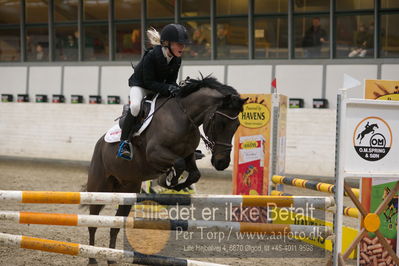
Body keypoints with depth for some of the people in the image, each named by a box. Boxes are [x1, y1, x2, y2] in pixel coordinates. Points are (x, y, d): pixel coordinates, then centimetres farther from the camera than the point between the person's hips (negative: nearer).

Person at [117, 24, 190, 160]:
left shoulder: (176, 59, -12)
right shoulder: (151, 56, -31)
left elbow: (171, 80, -4)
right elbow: (149, 82, -29)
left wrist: (174, 89, -28)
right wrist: (168, 88, -40)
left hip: (159, 86, 6)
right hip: (140, 85, -6)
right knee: (136, 106, -36)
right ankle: (124, 141, -22)